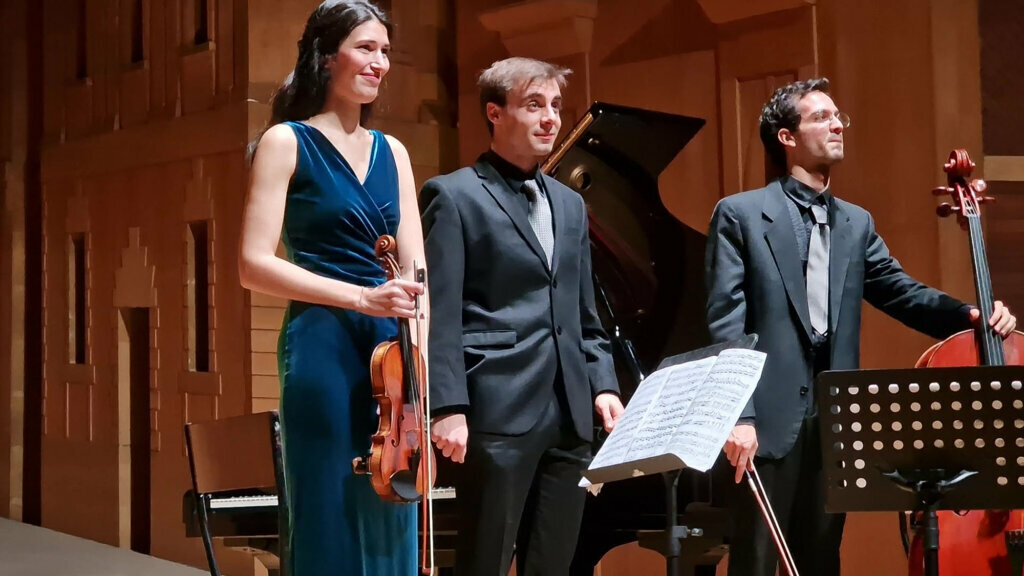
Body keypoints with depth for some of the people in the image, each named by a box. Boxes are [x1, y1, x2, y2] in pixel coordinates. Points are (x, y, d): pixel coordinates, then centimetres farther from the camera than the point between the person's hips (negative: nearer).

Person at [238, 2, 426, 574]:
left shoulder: (392, 152, 15)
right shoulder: (287, 141, -1)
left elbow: (415, 269, 10)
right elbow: (255, 264, -10)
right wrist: (361, 298, -19)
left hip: (393, 350, 5)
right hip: (324, 348, -5)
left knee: (390, 524, 6)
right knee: (330, 520, -2)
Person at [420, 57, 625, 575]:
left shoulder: (569, 204, 21)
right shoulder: (453, 195, -1)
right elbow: (439, 314, -8)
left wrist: (602, 385, 8)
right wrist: (450, 408, -16)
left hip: (568, 415, 7)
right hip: (497, 413, -7)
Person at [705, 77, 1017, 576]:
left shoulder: (856, 223, 17)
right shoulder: (741, 214, -1)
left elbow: (900, 292, 14)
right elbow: (725, 323, -7)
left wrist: (972, 316, -5)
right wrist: (739, 415, -15)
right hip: (770, 416, -5)